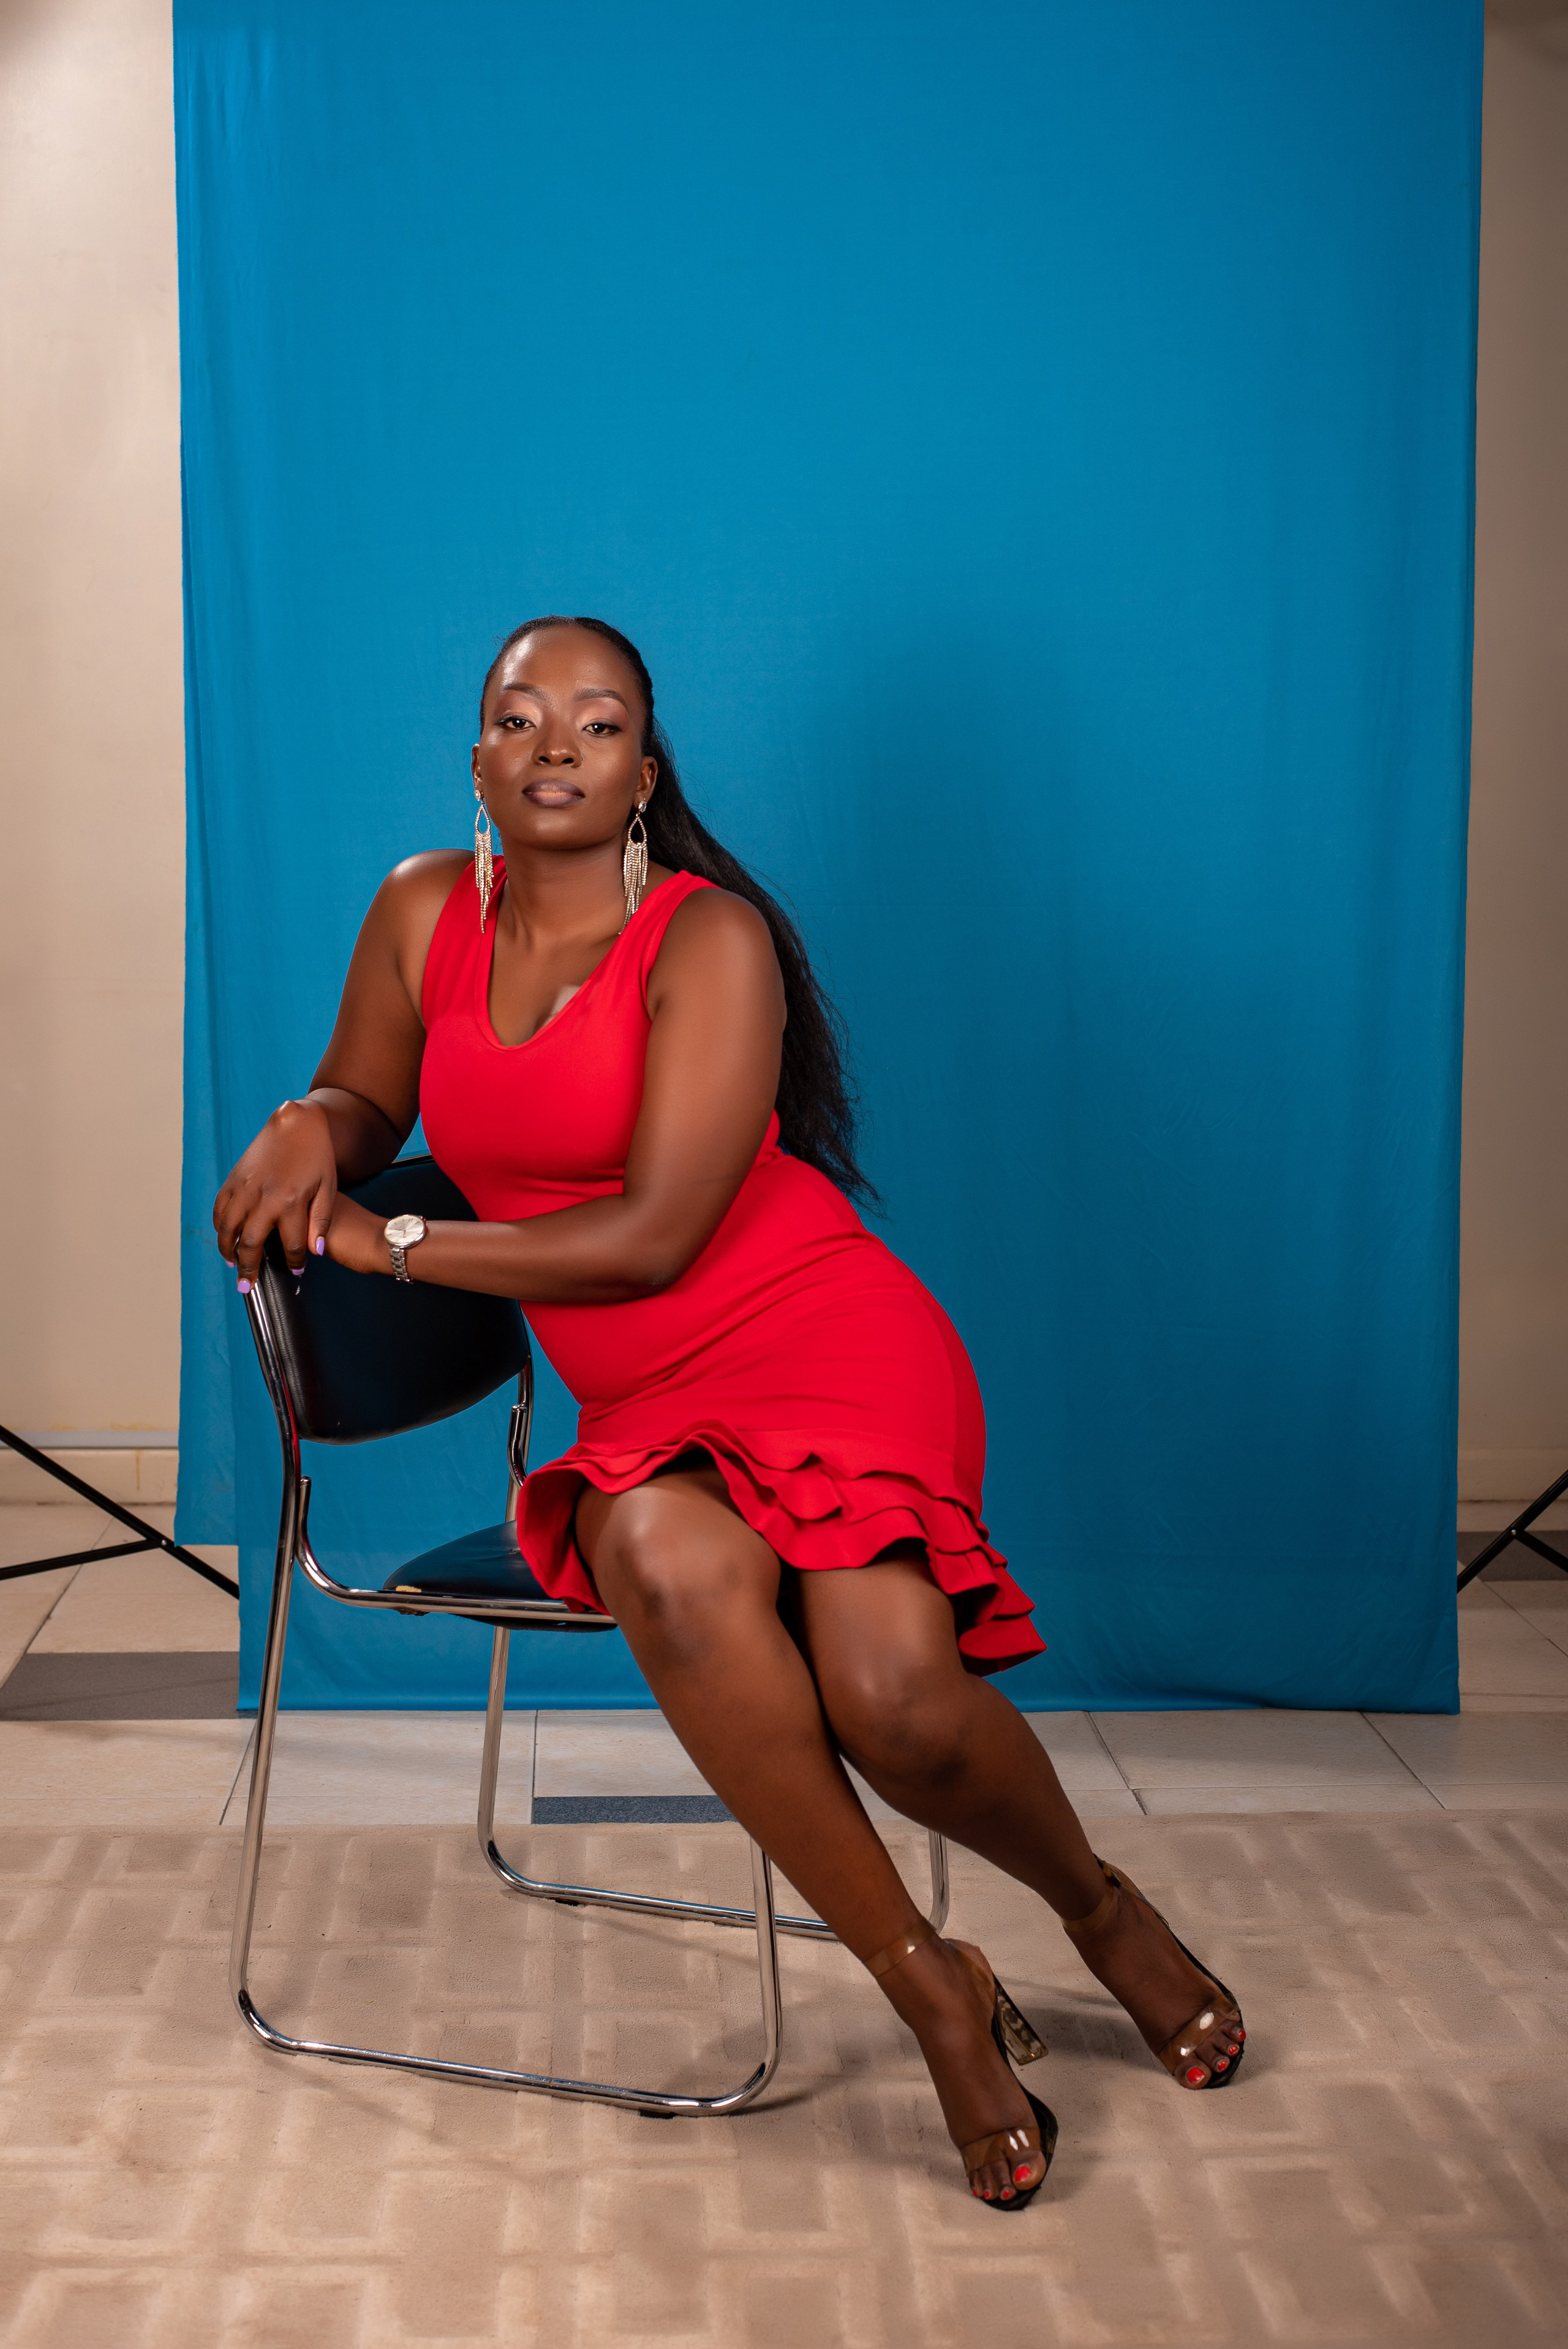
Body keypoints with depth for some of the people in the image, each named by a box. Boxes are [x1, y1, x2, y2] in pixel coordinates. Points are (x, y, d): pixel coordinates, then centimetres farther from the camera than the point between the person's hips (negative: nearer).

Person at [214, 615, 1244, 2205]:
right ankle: (927, 1984, -18)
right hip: (643, 1412, 4)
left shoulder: (711, 939, -10)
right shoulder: (424, 913, 7)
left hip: (826, 1339, -4)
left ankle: (1105, 1914, 9)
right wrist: (308, 1127, -5)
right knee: (672, 1567, -35)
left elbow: (651, 1236, -15)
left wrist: (383, 1244, -12)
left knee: (896, 1699, -28)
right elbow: (366, 1104, 21)